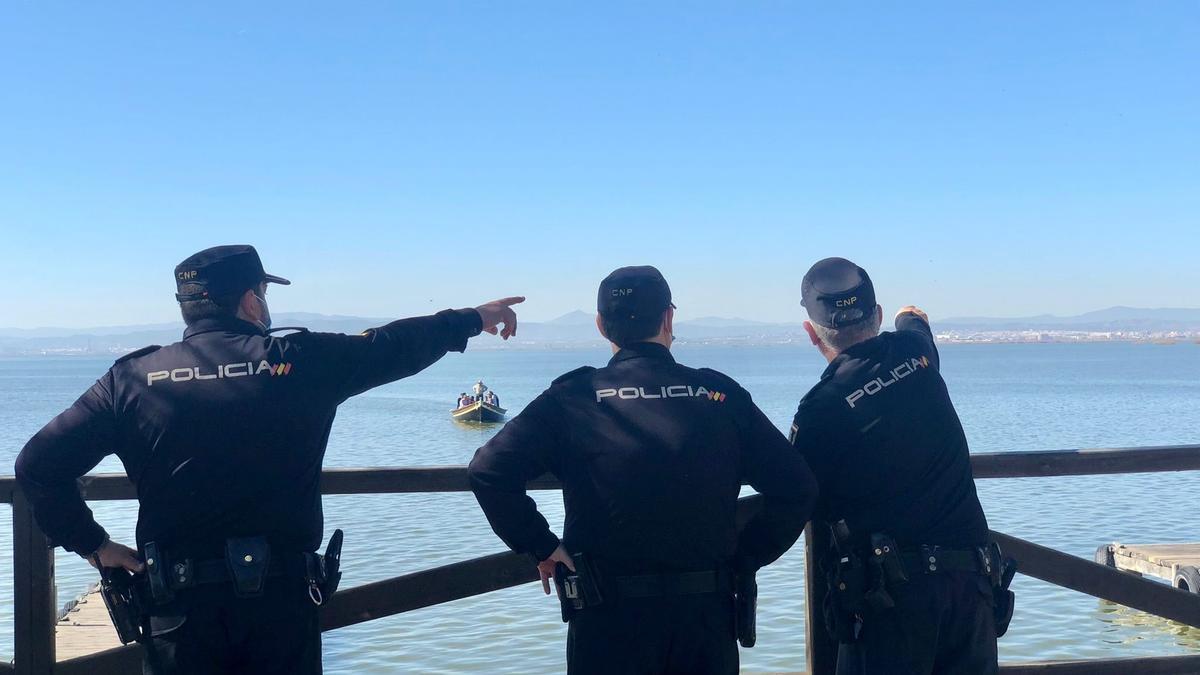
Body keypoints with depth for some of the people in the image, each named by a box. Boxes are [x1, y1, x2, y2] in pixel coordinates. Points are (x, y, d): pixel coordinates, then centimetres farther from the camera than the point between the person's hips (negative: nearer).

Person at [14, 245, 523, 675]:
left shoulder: (131, 377, -1)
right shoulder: (299, 361, -5)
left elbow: (38, 465, -4)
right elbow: (398, 345, 9)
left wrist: (93, 544, 6)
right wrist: (473, 319, 24)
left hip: (178, 602, 1)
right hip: (280, 599, -1)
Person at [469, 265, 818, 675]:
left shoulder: (574, 397, -4)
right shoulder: (720, 395, 1)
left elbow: (488, 470, -12)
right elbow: (796, 488, -1)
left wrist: (541, 547, -3)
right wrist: (742, 559, 7)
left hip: (609, 622, -1)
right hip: (707, 615, 2)